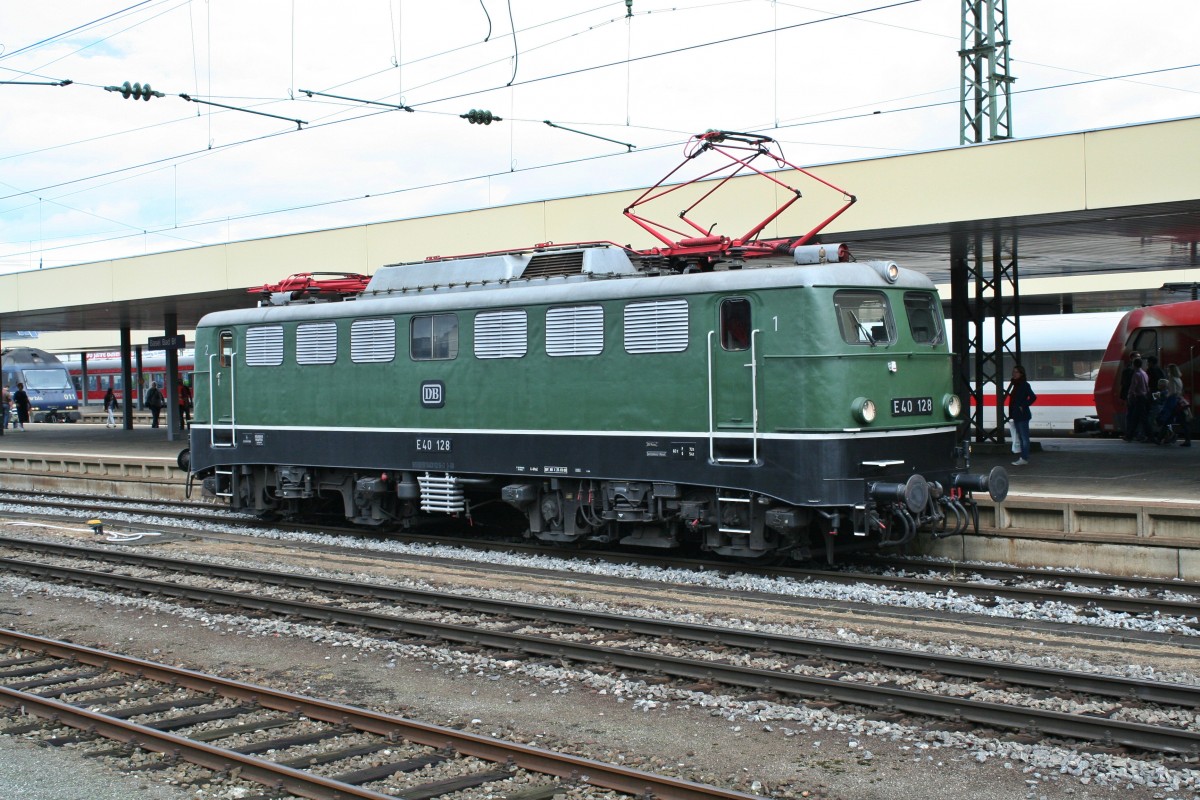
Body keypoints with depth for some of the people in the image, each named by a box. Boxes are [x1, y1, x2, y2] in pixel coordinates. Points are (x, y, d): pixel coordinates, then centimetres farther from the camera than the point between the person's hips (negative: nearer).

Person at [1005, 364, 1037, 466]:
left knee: (1024, 437, -6)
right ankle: (1023, 457, 17)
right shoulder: (1015, 385, 14)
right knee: (1021, 437, 12)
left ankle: (1024, 458, -6)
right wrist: (1011, 413, 8)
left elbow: (1033, 397, -18)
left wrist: (1023, 406, -15)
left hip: (1022, 415, -9)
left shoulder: (1024, 385, -11)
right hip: (1017, 415, 9)